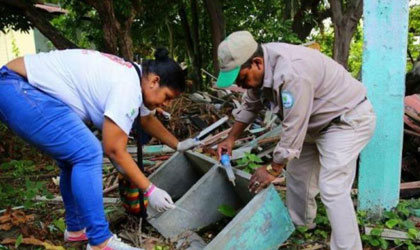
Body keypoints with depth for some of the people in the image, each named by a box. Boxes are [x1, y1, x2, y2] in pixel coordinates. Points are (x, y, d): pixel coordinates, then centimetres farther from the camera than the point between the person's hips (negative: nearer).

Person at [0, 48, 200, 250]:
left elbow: (147, 120, 27)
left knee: (75, 157, 14)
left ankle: (76, 229, 26)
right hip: (18, 89, -11)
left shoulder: (134, 77, 10)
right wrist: (150, 190, -10)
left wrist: (178, 145, 31)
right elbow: (115, 150, -17)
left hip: (21, 90, 11)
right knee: (88, 153, -19)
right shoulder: (127, 88, -21)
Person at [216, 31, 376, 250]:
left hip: (348, 119, -9)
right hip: (317, 120, 9)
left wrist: (272, 170, -19)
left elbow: (293, 129, -30)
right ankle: (300, 225, 37)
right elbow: (250, 105, 8)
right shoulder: (259, 64, -8)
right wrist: (231, 138, 7)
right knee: (297, 172, 17)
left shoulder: (291, 73, -37)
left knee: (332, 189, -15)